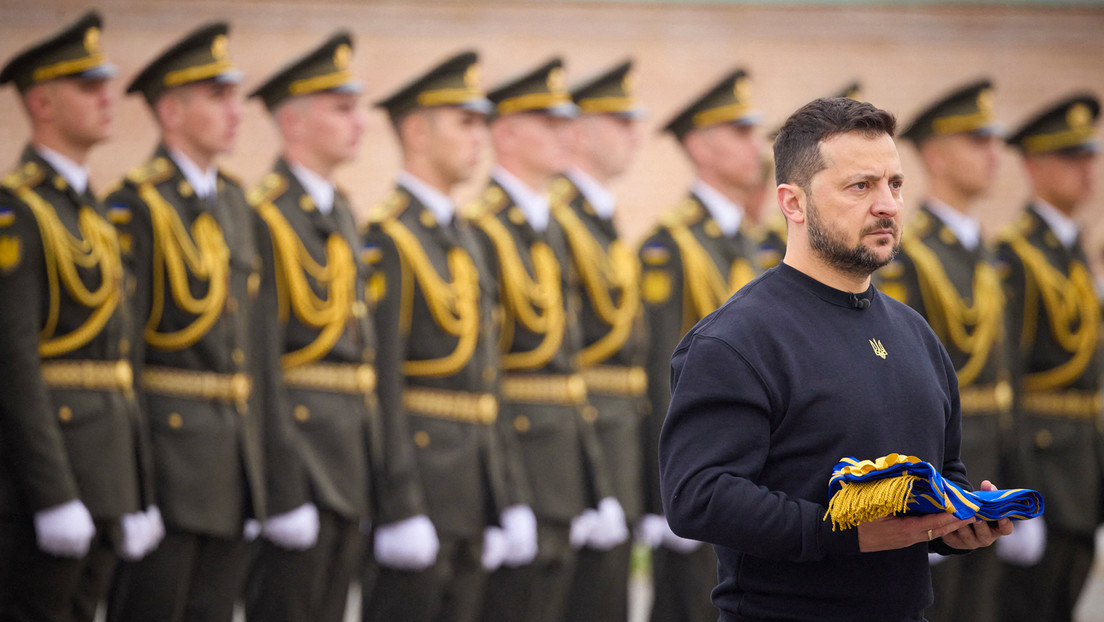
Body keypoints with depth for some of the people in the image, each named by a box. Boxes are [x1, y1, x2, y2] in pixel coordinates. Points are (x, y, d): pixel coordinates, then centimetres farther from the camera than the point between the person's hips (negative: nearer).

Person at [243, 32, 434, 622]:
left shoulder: (342, 215, 17)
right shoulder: (264, 217, -11)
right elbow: (263, 361, -16)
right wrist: (282, 491, -20)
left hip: (348, 463, 8)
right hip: (296, 451, -8)